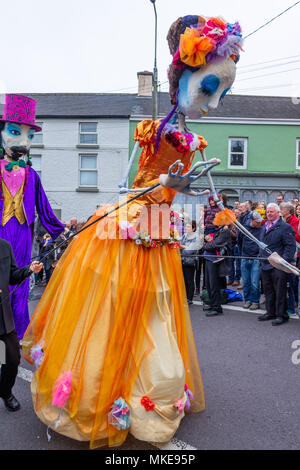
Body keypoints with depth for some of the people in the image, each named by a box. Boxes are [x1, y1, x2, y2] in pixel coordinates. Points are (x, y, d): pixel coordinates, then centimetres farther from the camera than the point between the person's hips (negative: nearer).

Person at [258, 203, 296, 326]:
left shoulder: (285, 227, -8)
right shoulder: (265, 227, 16)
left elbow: (291, 246, -12)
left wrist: (284, 260, -19)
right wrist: (261, 256, 18)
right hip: (265, 265, 8)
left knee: (279, 291, -1)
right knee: (268, 290, 15)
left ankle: (281, 315, 9)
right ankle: (271, 312, 27)